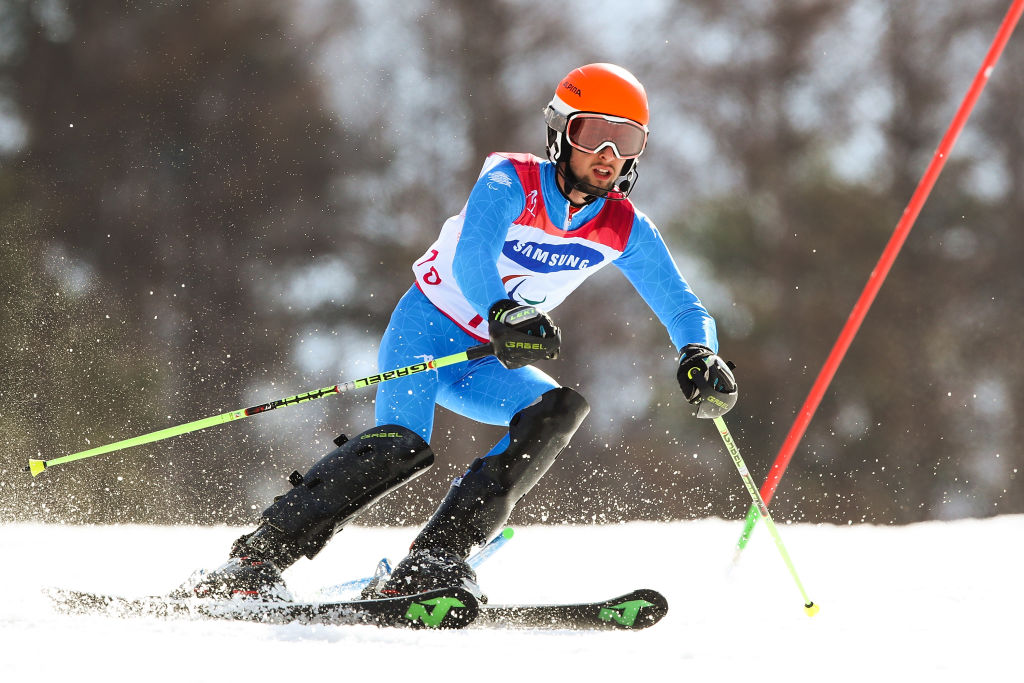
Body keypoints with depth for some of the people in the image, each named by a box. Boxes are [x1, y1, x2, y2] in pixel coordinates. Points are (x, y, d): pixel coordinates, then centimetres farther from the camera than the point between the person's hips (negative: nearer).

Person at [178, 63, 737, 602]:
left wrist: (700, 356, -23)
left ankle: (433, 561, -29)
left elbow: (684, 309, 1)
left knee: (559, 410, -24)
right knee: (401, 445, -30)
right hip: (426, 328, -5)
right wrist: (502, 314, -55)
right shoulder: (511, 183, -18)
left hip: (483, 364, 5)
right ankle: (256, 560, -25)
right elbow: (471, 261, -35)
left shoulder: (625, 229, -4)